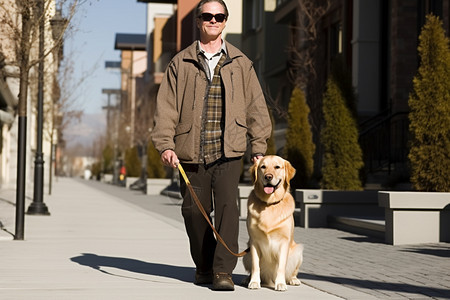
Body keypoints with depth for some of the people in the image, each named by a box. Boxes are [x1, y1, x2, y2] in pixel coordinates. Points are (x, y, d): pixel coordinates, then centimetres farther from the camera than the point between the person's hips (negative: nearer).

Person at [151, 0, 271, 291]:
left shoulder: (240, 63, 10)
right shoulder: (181, 63, 9)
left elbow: (256, 107, 11)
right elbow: (166, 105, 4)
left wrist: (259, 147, 6)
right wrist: (165, 143, -7)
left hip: (228, 150, -1)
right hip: (191, 152, 1)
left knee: (227, 206, -14)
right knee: (194, 210, 6)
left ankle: (223, 271, -11)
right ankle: (203, 266, 26)